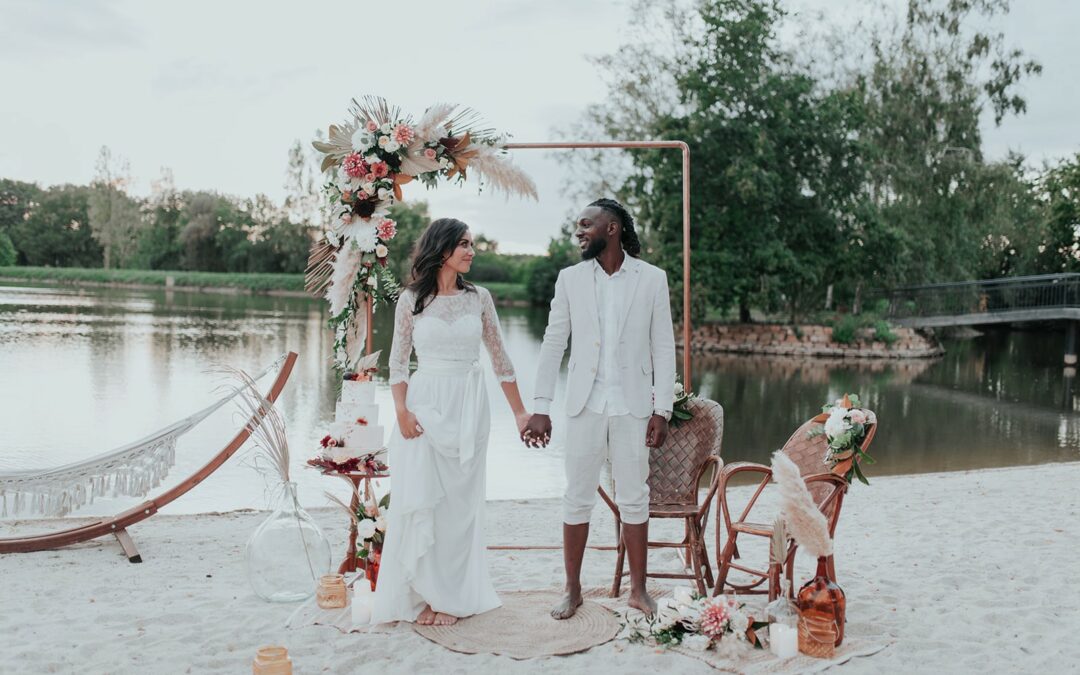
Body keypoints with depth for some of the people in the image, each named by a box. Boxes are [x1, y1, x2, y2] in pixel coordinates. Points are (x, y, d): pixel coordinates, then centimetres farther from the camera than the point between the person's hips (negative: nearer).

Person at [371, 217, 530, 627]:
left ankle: (452, 595, 18)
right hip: (426, 406, -2)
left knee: (460, 504, 6)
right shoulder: (411, 300, 1)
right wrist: (402, 411, -12)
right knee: (421, 502, 0)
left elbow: (499, 358, 10)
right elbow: (398, 362, 2)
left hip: (469, 409, 2)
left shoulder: (479, 298, 6)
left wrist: (520, 412, 9)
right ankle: (421, 596, 12)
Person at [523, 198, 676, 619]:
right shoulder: (570, 279, 5)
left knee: (634, 499, 6)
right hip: (584, 406, 1)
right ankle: (573, 589, 18)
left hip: (633, 407, -1)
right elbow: (553, 344, 4)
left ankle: (638, 589, 19)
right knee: (577, 498, 6)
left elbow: (663, 348, 1)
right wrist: (540, 408, -2)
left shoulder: (652, 279, 1)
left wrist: (662, 409, -4)